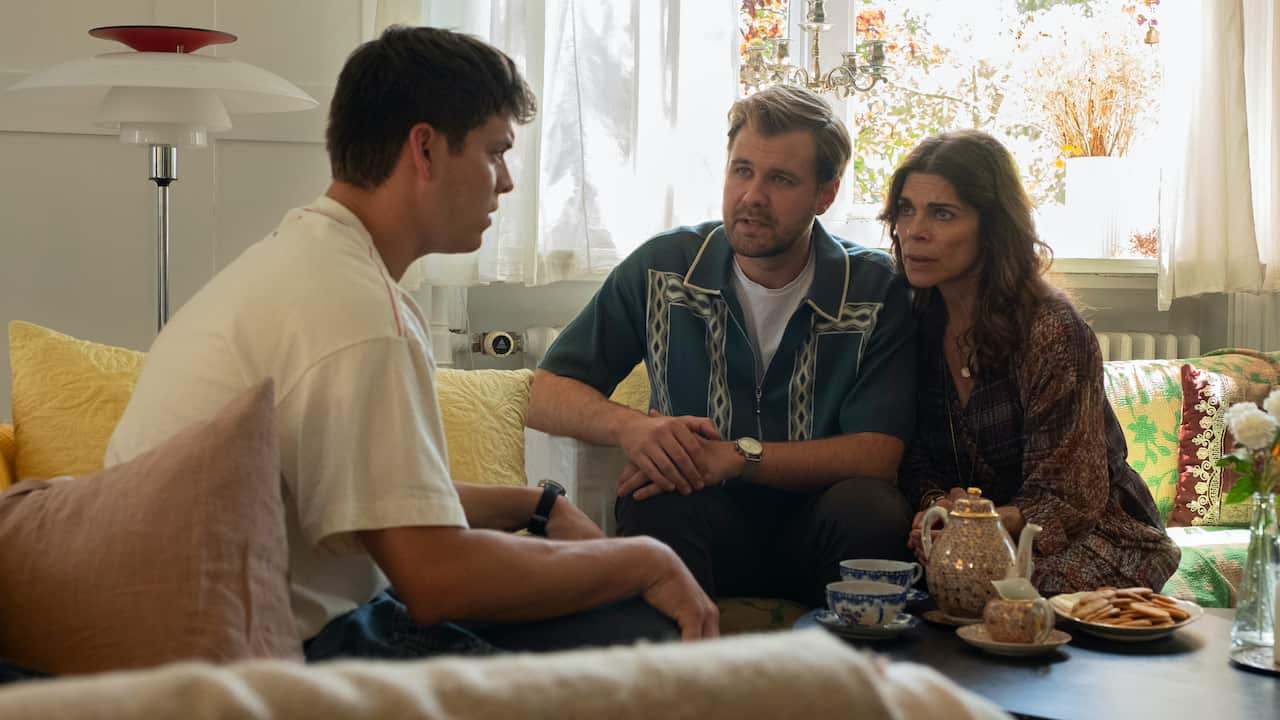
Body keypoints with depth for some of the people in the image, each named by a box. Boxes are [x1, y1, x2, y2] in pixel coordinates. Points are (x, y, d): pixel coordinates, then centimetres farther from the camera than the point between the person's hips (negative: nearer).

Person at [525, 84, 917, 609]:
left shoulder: (876, 289, -3)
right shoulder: (661, 266, 0)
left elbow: (877, 457, -12)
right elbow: (545, 397, 1)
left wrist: (734, 456, -25)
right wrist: (628, 427, -21)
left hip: (813, 535, 1)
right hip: (696, 521, 0)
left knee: (870, 505, -32)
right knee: (656, 501, -33)